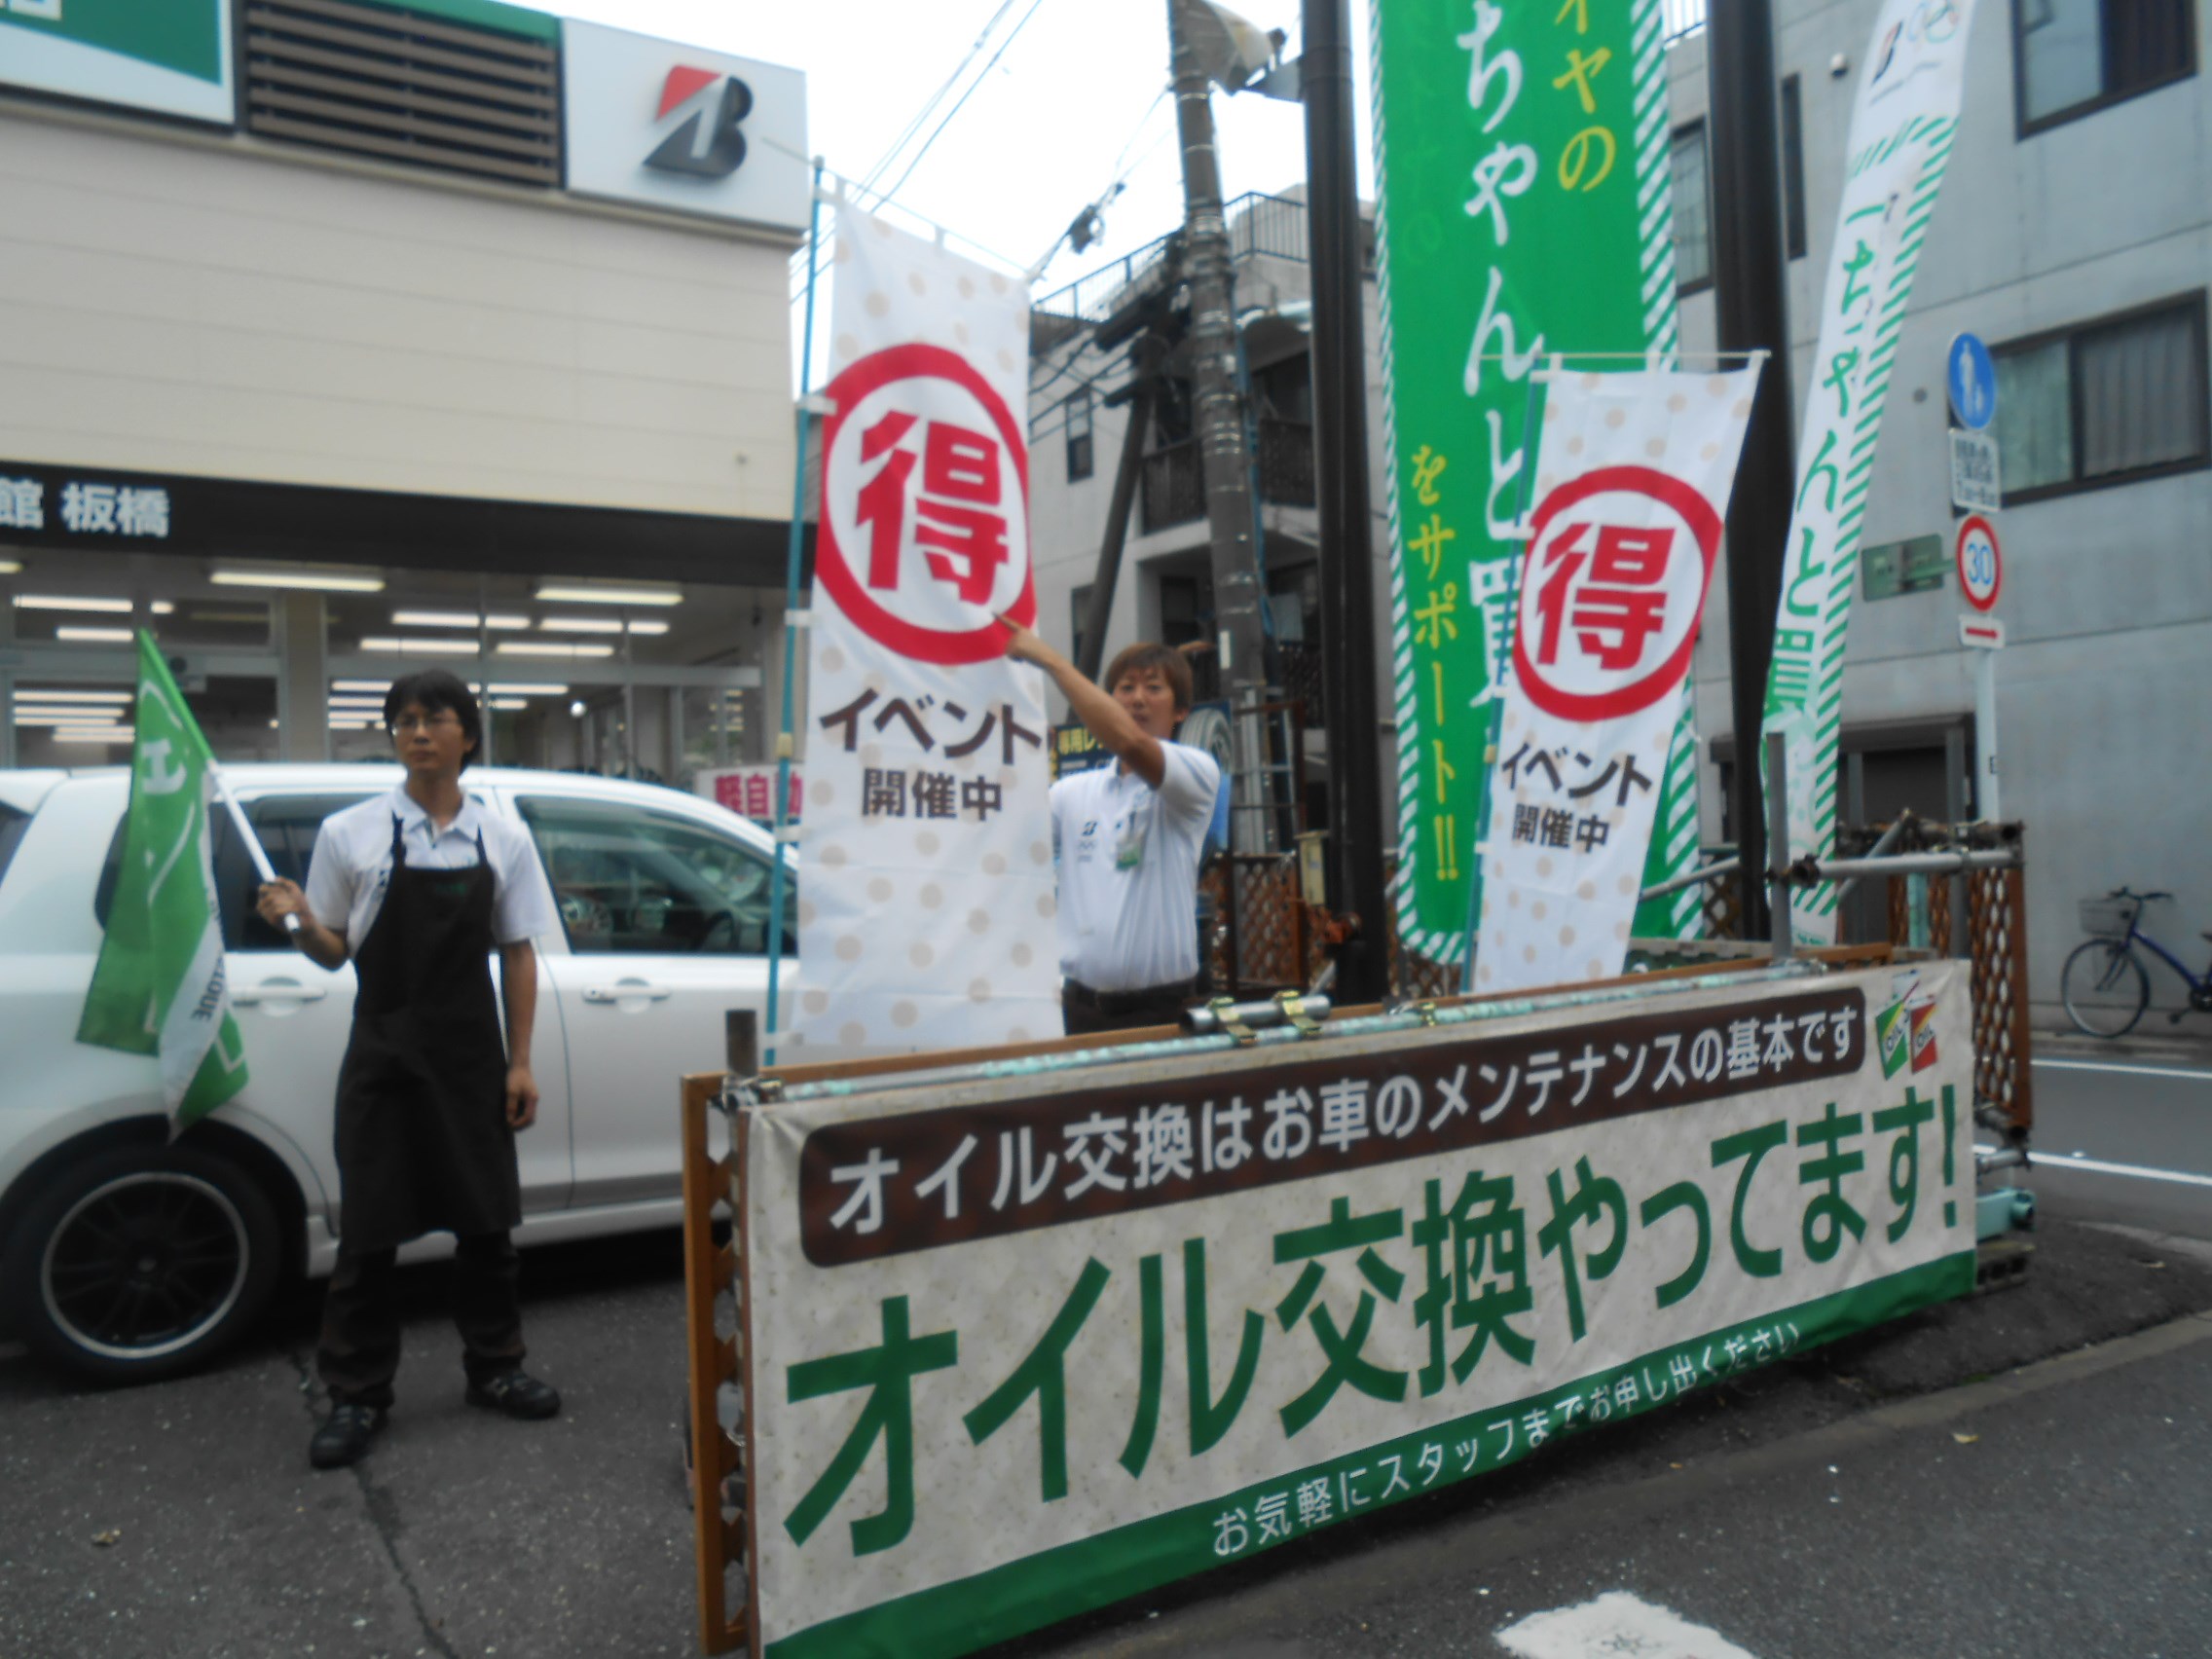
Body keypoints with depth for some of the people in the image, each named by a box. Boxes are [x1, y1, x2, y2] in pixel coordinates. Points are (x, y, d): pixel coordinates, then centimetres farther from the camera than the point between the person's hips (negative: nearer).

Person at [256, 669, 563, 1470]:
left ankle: (493, 1367, 26)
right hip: (382, 1050, -1)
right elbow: (333, 952, 5)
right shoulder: (349, 834, -1)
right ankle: (356, 1395, 17)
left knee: (486, 1218, 10)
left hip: (471, 1052, 2)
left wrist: (520, 1062, 1)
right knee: (369, 1226, 4)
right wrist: (300, 921, -18)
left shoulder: (503, 840, 3)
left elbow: (517, 954, 5)